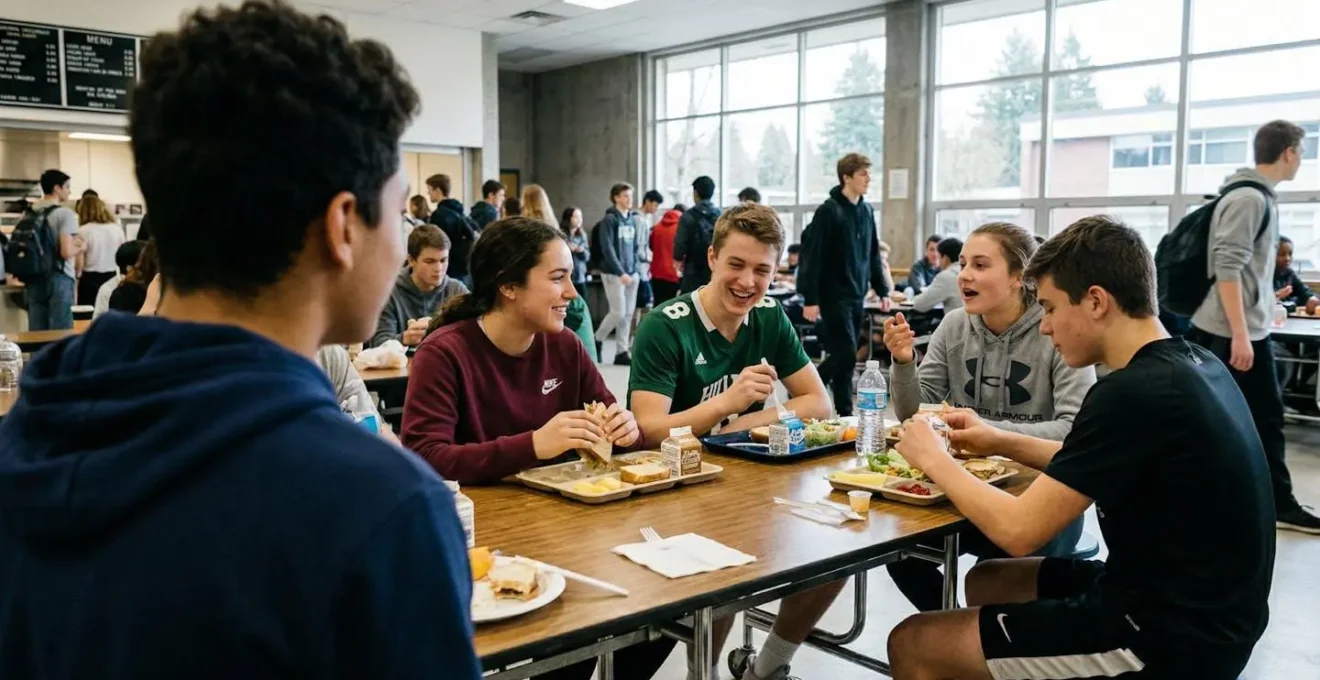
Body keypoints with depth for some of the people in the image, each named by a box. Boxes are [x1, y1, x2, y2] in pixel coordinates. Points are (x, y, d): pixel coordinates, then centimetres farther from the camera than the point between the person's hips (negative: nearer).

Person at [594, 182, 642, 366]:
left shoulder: (633, 219, 12)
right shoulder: (609, 219, -9)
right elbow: (607, 249, -15)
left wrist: (634, 269, 7)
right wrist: (621, 272, -20)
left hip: (631, 273, 6)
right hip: (613, 274, -6)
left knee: (628, 314, 4)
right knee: (618, 312, -9)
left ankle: (622, 352, 10)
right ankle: (596, 341, 12)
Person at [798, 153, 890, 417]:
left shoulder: (866, 211, 11)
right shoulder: (829, 211, -11)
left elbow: (873, 255, 18)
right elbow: (812, 257, -14)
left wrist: (882, 291, 13)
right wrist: (810, 299, -17)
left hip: (857, 296, 7)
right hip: (834, 296, -7)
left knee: (844, 355, 9)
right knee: (846, 355, -11)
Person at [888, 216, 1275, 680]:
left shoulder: (1134, 393, -24)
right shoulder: (1192, 364, 5)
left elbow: (1018, 530, -23)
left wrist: (934, 459, -7)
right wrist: (1001, 442, 11)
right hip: (1200, 614, 10)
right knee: (987, 582, 23)